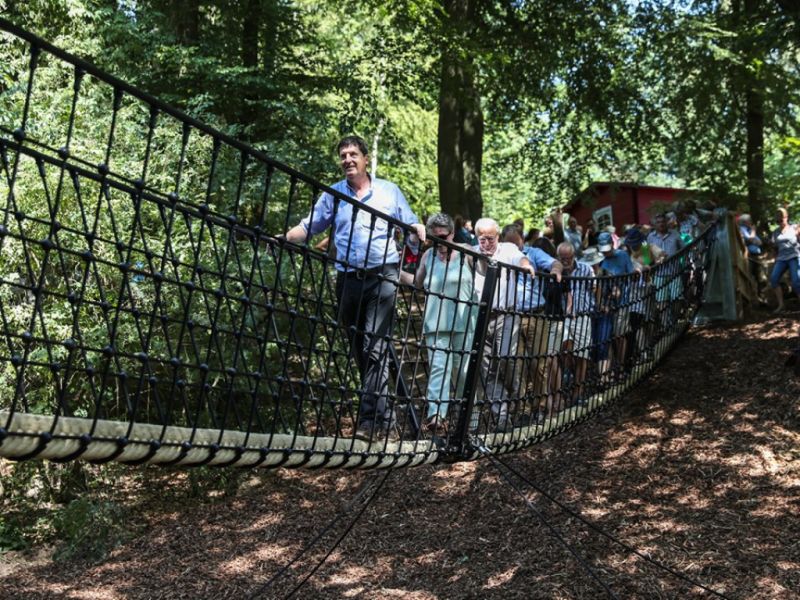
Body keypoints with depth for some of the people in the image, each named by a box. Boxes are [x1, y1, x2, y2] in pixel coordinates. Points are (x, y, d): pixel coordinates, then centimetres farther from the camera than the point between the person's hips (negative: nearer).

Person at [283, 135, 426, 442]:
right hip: (349, 279, 4)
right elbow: (308, 227, 8)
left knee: (374, 347, -15)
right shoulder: (332, 195, 13)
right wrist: (283, 238, -10)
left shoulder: (388, 191, 9)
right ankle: (384, 414, 15)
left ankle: (372, 416, -17)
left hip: (383, 277, -3)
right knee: (359, 350, 6)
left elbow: (413, 225, 10)